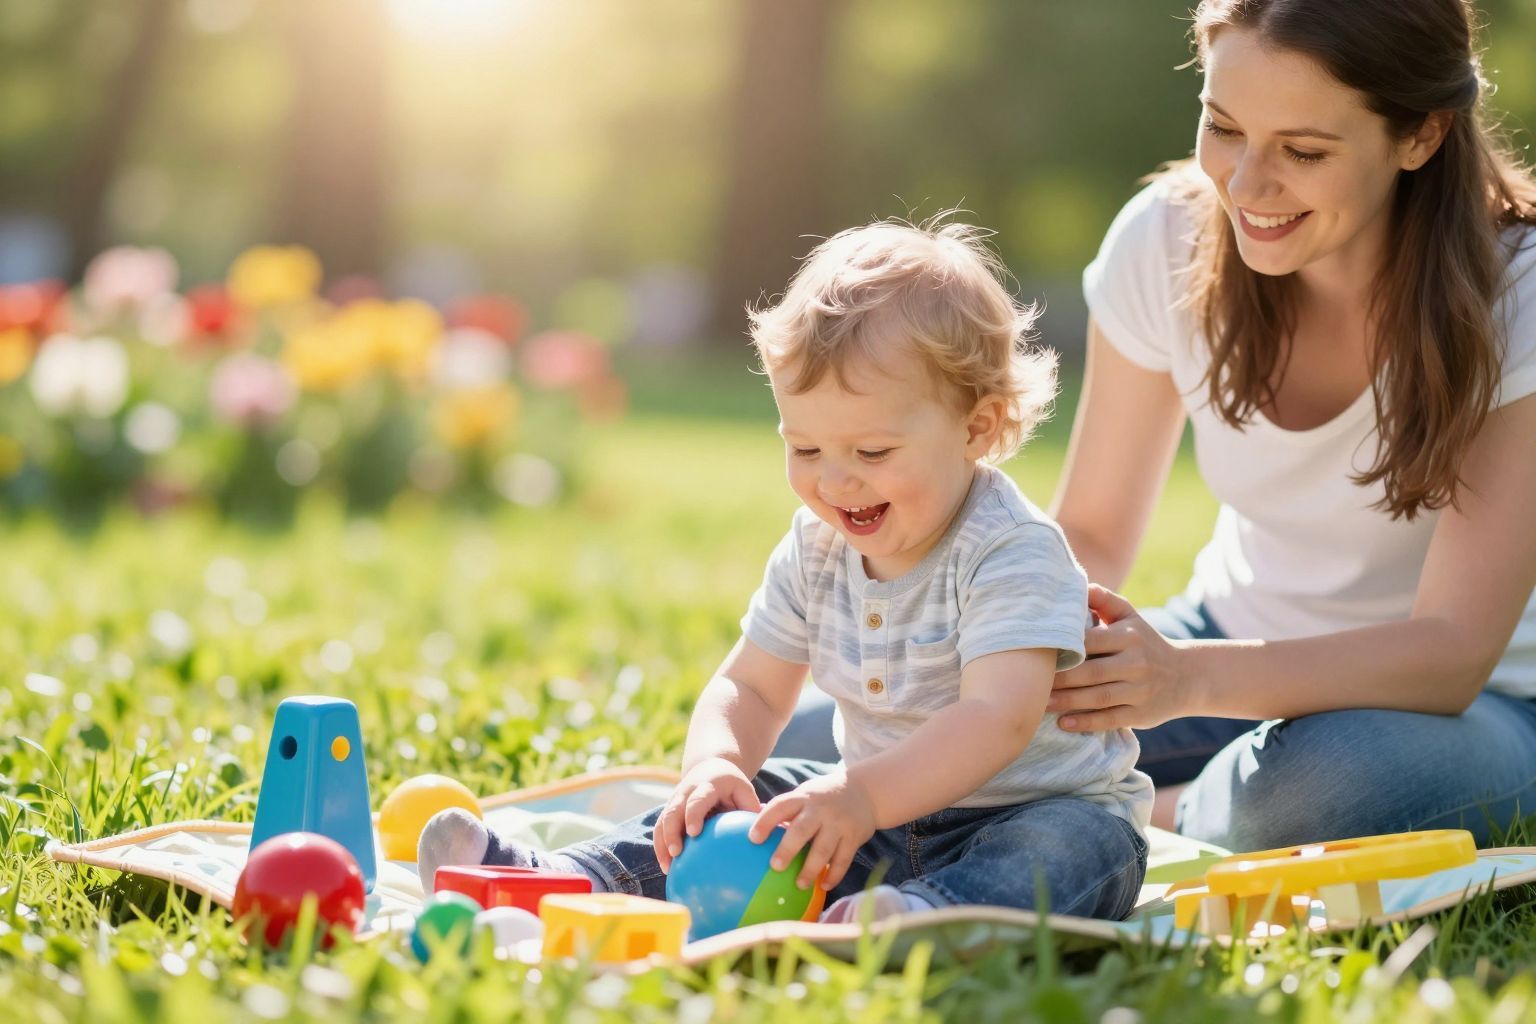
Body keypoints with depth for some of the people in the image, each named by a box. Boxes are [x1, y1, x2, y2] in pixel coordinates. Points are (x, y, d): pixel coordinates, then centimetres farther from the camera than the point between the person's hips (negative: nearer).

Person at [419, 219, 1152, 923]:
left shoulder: (1014, 555, -22)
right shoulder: (816, 550, 1)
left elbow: (999, 718, -35)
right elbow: (750, 688, 4)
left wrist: (864, 795, -48)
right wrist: (715, 765, -20)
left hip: (1038, 808, -6)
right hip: (883, 814, 7)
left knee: (1076, 844, -36)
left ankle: (926, 916, -62)